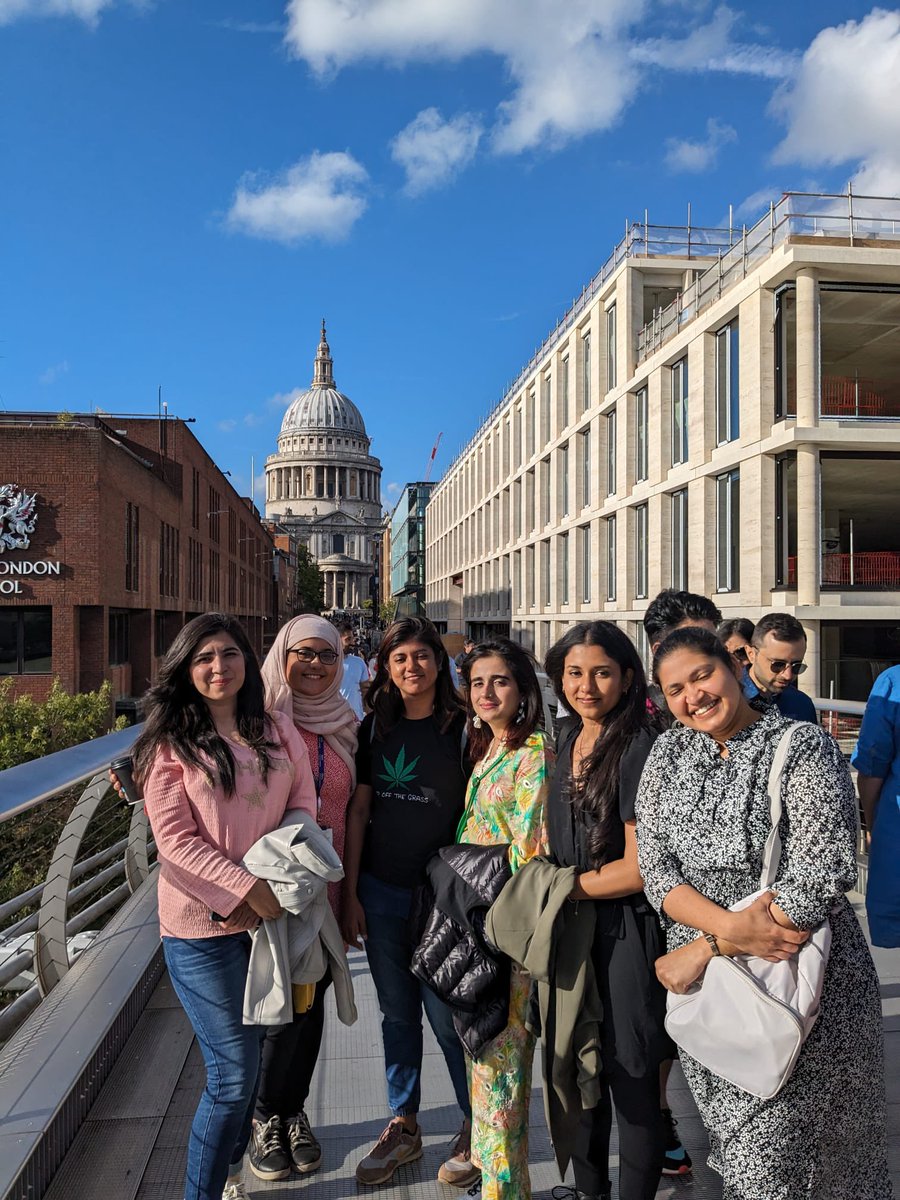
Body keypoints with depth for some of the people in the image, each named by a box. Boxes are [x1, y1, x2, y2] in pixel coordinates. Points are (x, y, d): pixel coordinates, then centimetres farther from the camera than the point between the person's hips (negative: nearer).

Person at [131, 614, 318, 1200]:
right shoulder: (172, 742, -7)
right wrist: (245, 888, -19)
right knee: (234, 1073, -2)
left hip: (269, 912, 4)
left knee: (247, 1056, 17)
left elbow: (303, 803, 3)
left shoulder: (278, 730, 5)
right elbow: (174, 838, -12)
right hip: (204, 923, -4)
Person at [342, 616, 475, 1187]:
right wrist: (350, 894, 2)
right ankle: (404, 1126, 33)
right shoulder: (375, 728, 3)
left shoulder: (462, 727, -8)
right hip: (381, 892, 4)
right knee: (397, 1013, 16)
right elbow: (358, 810, 4)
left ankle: (475, 1127, 27)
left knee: (447, 1015, 5)